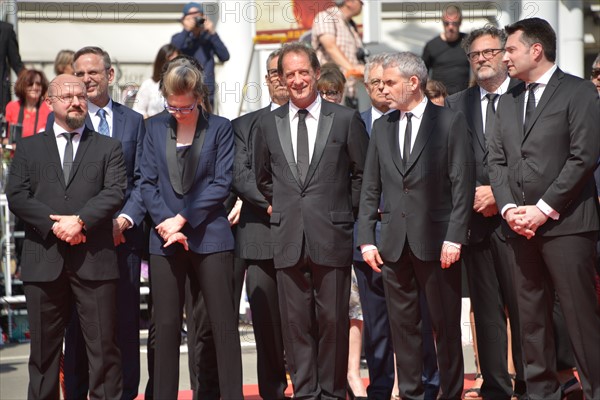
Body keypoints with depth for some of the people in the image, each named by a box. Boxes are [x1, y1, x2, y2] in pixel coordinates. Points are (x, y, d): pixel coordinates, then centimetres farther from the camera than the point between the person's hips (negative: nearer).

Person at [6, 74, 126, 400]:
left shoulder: (108, 148, 12)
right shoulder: (29, 148, 13)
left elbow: (115, 192, -2)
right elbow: (16, 196, 2)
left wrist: (81, 221, -16)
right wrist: (54, 225, -12)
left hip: (94, 260, -1)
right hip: (44, 260, 1)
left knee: (103, 346, 0)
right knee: (44, 347, 6)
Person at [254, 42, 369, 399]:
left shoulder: (346, 119, 2)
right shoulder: (269, 125, 11)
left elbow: (364, 173, 8)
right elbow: (263, 178, 23)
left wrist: (346, 210, 4)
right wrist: (280, 206, 14)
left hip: (331, 236, -2)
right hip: (288, 238, 2)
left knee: (333, 320, 1)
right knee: (296, 322, 3)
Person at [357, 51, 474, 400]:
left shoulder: (451, 122, 0)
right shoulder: (382, 127, 13)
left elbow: (463, 185, -5)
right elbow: (370, 189, 13)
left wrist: (455, 237, -12)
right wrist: (366, 239, 5)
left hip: (436, 240, -4)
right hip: (394, 243, 4)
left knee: (446, 325, 2)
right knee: (403, 325, 6)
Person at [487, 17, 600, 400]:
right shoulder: (508, 102, 18)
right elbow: (497, 160, 15)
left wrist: (544, 209, -12)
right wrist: (509, 208, -2)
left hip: (566, 224, -6)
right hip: (521, 225, 6)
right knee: (531, 314, 7)